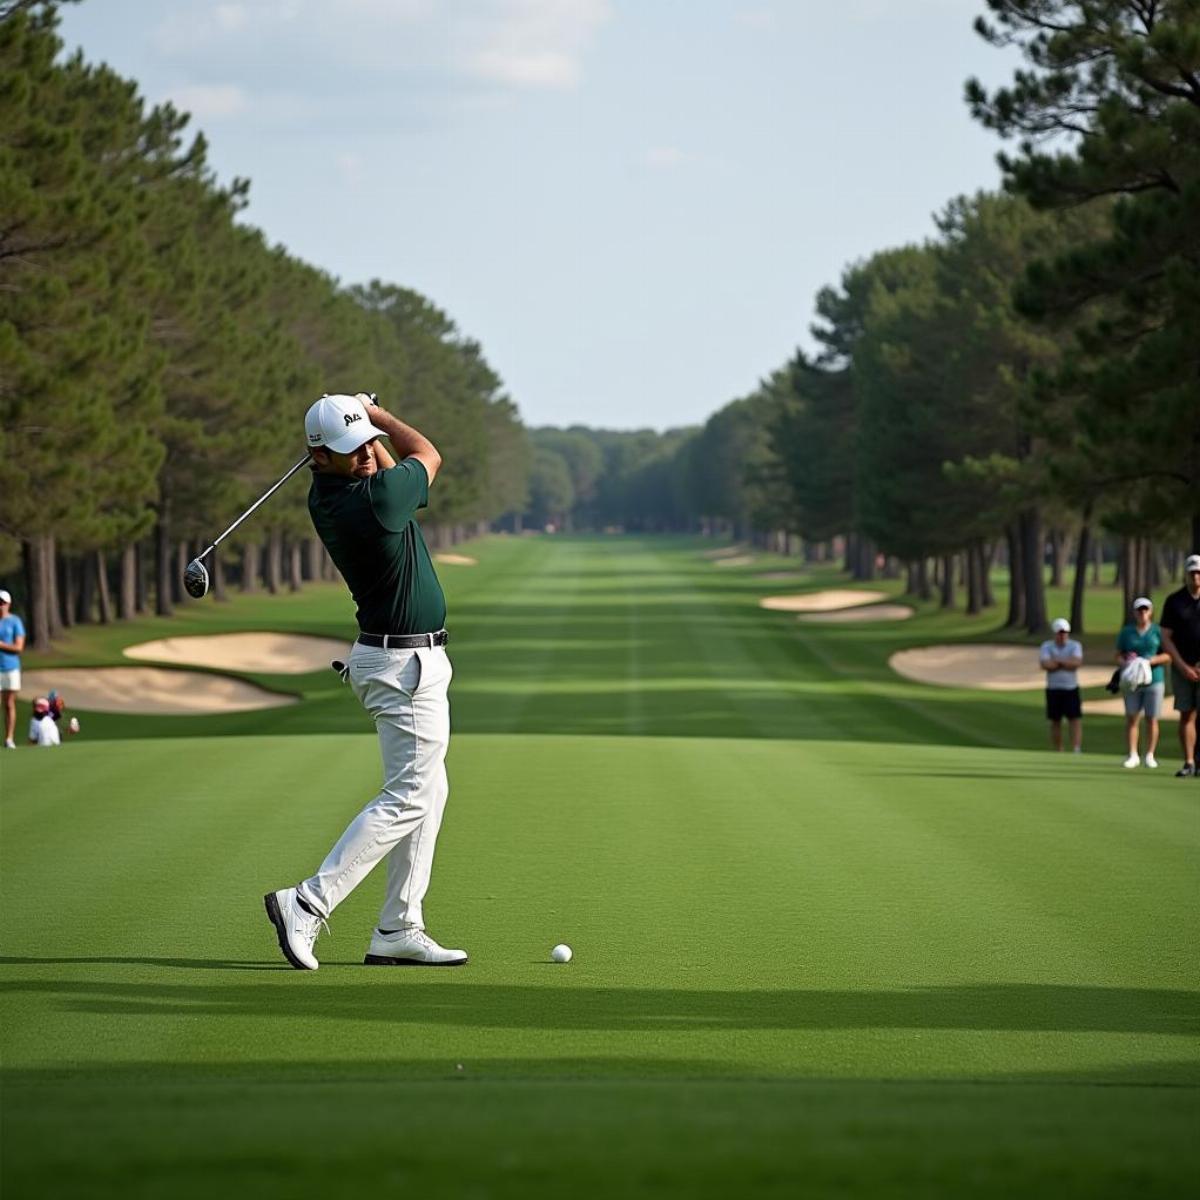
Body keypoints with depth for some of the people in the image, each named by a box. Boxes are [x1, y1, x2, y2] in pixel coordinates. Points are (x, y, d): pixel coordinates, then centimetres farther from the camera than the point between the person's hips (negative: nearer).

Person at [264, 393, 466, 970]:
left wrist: (367, 422, 6)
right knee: (407, 798, -7)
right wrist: (377, 413, 8)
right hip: (407, 666, -10)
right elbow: (427, 456, -3)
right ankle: (308, 905, -12)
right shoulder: (373, 501, -25)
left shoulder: (325, 496, 0)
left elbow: (388, 473, 22)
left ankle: (398, 931, 14)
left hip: (389, 657, 10)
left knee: (429, 791, 14)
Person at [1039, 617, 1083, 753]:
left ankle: (1076, 750, -18)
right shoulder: (1046, 647, 3)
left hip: (1071, 689, -1)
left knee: (1076, 720, -11)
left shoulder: (1075, 646, 3)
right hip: (1053, 689, 1)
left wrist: (1057, 661, -12)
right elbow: (1045, 665, -15)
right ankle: (1058, 752, 17)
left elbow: (1077, 663, -15)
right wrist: (1067, 663, -10)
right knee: (1055, 722, 7)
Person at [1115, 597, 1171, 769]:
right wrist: (1124, 663, -12)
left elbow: (1168, 655, 2)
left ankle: (1150, 755, 8)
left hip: (1154, 679, -1)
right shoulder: (1126, 632, 8)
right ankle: (1133, 755, 3)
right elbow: (1119, 655, 10)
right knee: (1132, 718, -2)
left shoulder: (1158, 631, 3)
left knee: (1152, 719, 0)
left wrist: (1151, 660, -14)